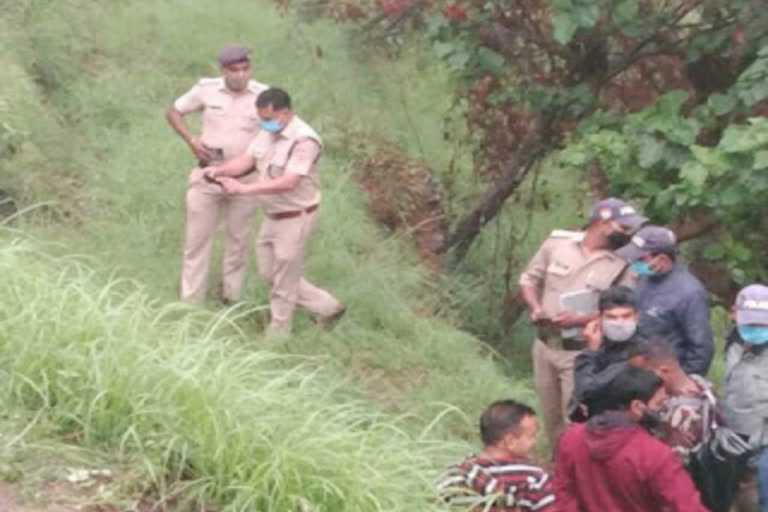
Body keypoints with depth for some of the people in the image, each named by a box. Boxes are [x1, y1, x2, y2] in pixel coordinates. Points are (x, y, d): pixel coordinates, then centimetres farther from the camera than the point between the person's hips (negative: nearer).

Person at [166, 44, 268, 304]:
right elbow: (173, 112, 5)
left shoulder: (264, 95, -10)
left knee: (238, 241, 11)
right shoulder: (207, 89, -8)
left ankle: (231, 301, 24)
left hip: (244, 179, 0)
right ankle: (190, 303, 12)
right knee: (197, 238, 5)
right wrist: (191, 141, -9)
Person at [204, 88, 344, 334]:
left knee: (284, 280, 4)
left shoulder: (303, 140, -26)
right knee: (269, 272, 18)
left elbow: (288, 183, -32)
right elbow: (247, 159, 0)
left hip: (295, 218, -10)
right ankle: (327, 307, 28)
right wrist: (220, 169, -20)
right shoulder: (268, 132, 3)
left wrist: (244, 188, -36)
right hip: (273, 216, 10)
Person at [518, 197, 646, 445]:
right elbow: (529, 278, 7)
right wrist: (535, 308, -12)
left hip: (582, 353, -4)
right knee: (551, 419, 17)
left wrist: (581, 319, -26)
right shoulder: (558, 242, -2)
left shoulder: (621, 264, -10)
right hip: (545, 345, 4)